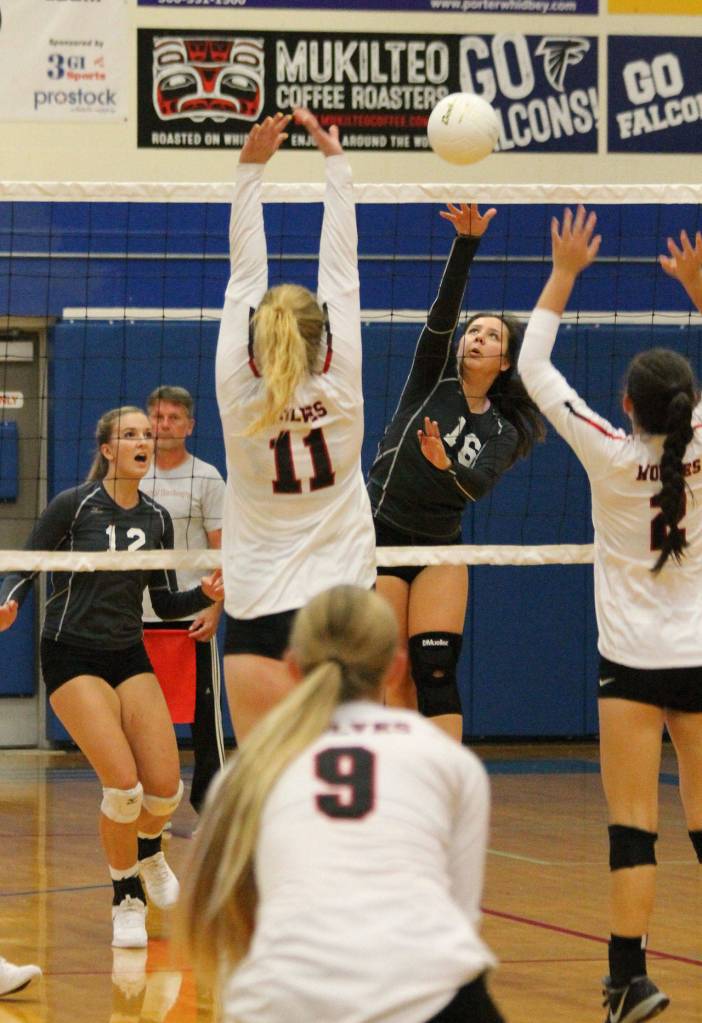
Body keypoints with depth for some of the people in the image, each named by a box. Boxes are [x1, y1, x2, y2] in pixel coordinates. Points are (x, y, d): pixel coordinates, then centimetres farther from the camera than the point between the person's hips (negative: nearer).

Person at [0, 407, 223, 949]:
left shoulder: (157, 518, 4)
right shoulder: (73, 505, -10)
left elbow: (166, 604, 10)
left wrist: (206, 594, -9)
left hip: (130, 658, 5)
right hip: (72, 659, -5)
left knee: (165, 787, -6)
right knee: (124, 785, -19)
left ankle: (148, 850, 31)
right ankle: (127, 900, 3)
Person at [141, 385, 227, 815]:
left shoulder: (206, 478, 0)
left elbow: (223, 552, -3)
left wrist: (214, 611, -12)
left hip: (192, 617, -3)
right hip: (139, 615, 3)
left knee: (204, 711, -3)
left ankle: (211, 803, 4)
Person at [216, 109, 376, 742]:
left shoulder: (240, 400, -6)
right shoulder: (340, 396, -5)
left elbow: (244, 278, 0)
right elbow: (342, 270, 2)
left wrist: (252, 168, 5)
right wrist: (336, 162, 8)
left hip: (257, 617, 0)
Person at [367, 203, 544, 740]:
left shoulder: (503, 431, 3)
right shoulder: (433, 379, 1)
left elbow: (478, 486, -15)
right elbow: (443, 311, -14)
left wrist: (446, 465, -38)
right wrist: (466, 242, -28)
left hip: (440, 550, 1)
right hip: (382, 538, -1)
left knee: (436, 671, -9)